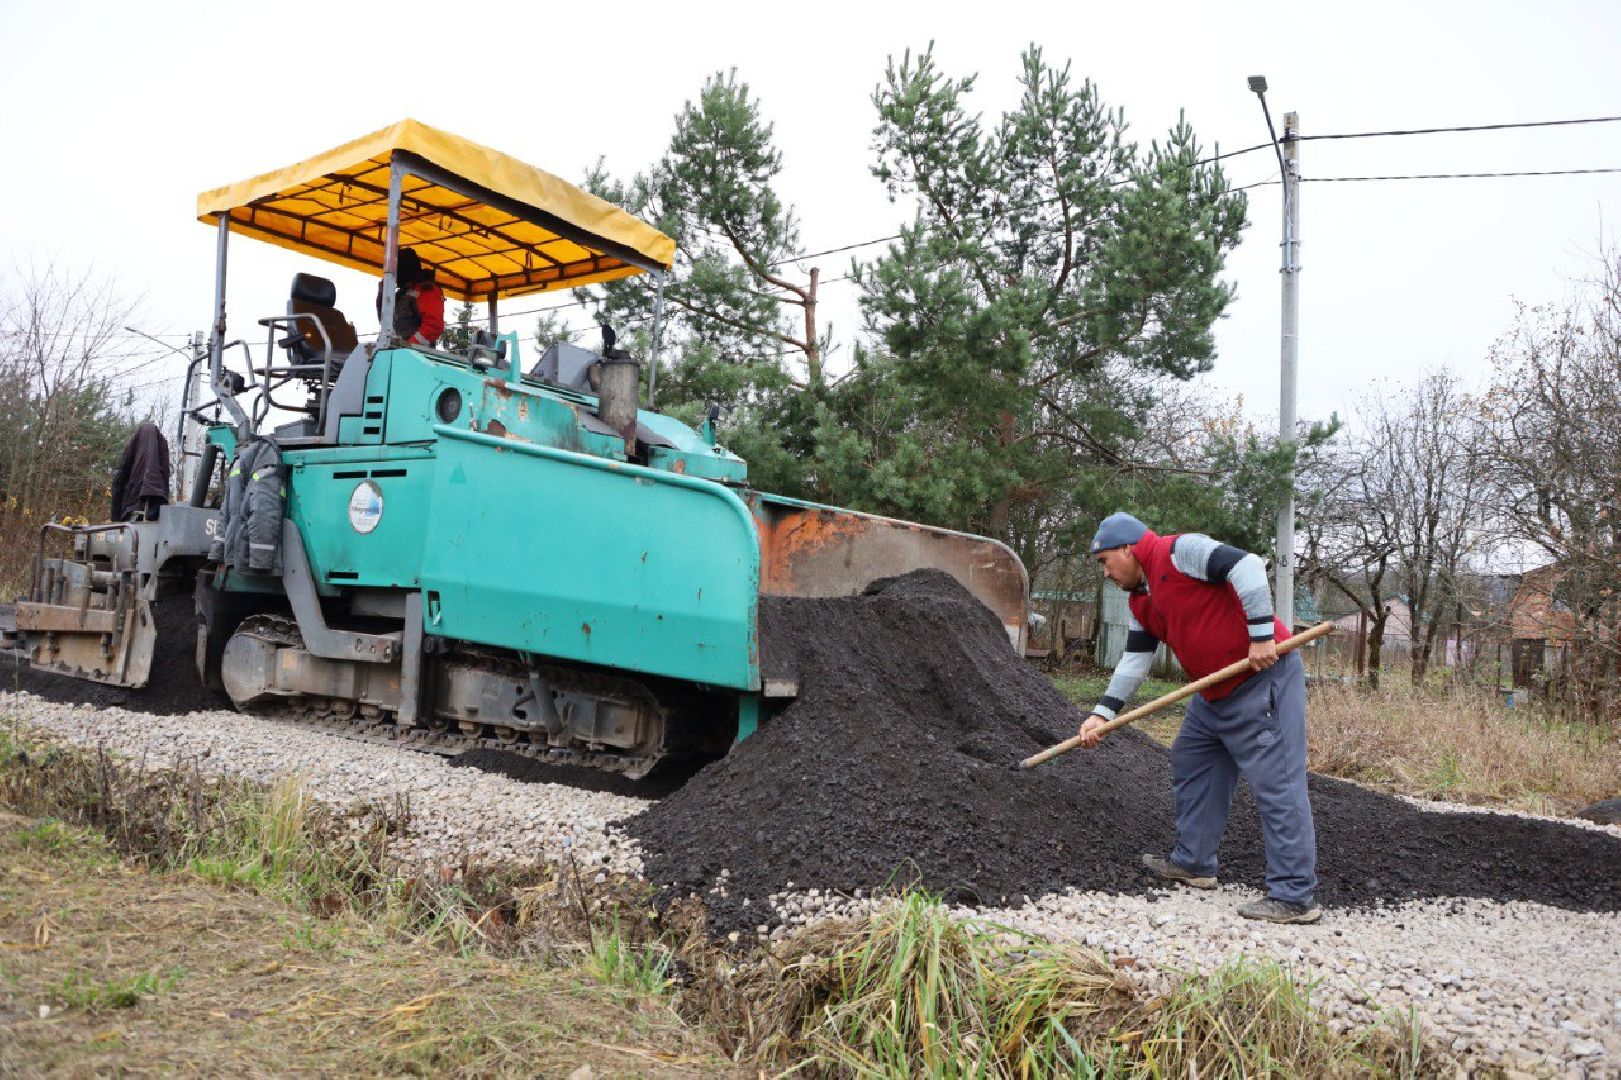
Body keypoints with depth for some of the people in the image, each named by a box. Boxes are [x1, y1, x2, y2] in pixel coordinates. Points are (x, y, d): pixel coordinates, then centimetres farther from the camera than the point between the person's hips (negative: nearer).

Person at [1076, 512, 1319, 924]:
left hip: (1264, 676, -10)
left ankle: (1294, 897, -7)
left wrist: (1261, 635, -25)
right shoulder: (1141, 603, 14)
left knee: (1276, 783, -9)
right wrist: (1103, 713, 9)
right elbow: (1134, 661, 16)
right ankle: (1194, 863, 30)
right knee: (1190, 766, 18)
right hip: (1217, 692, 10)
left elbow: (1246, 567, -24)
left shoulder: (1180, 551, -14)